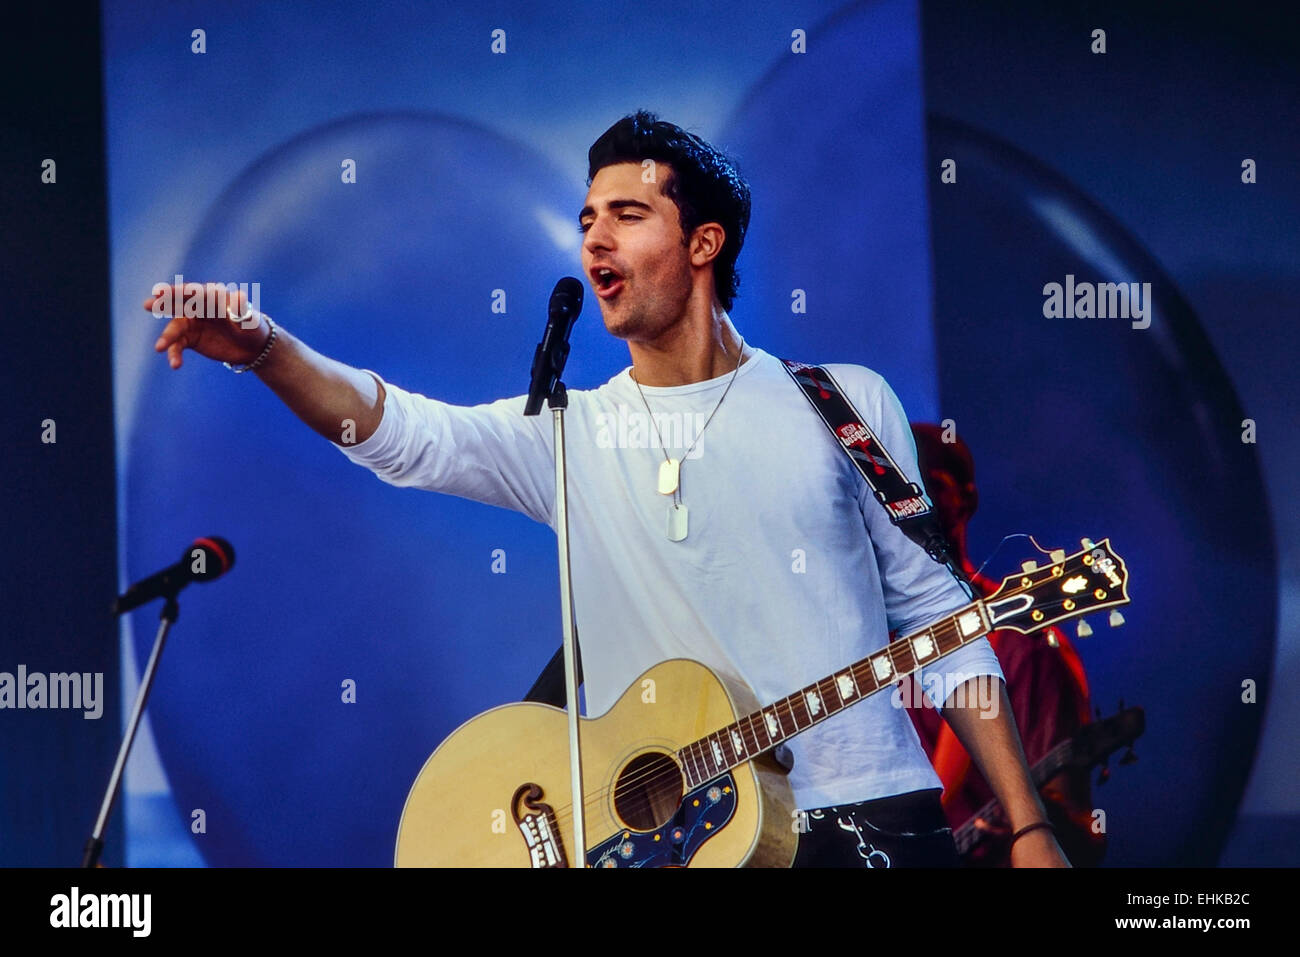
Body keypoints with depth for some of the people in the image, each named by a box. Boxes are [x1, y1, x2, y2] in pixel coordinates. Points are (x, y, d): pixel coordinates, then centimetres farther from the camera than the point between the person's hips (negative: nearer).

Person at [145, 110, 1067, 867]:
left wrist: (1027, 827, 3)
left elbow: (936, 618, 9)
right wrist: (264, 347, -26)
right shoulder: (568, 434, 9)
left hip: (869, 814, -1)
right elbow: (403, 434, -7)